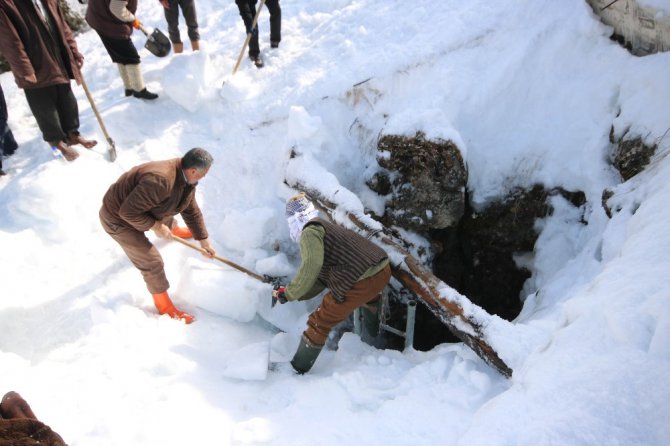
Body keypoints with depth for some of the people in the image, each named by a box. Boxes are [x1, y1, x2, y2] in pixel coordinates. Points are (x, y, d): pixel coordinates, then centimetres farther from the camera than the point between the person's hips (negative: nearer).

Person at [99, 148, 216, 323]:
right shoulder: (160, 181, -41)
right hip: (119, 219, -8)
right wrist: (156, 226, -24)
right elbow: (128, 212, -36)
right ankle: (164, 306, 16)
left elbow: (191, 211, 2)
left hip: (134, 210, 9)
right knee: (152, 262, -4)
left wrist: (204, 241, 5)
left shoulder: (186, 178, -10)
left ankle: (174, 231, 70)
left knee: (168, 212, 33)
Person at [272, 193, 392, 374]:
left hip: (362, 282, -10)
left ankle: (297, 369, 19)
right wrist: (288, 292, 16)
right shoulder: (326, 228, 24)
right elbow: (318, 283, 21)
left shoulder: (310, 231, -5)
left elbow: (311, 265, -26)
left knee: (319, 323, 4)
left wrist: (289, 293, -14)